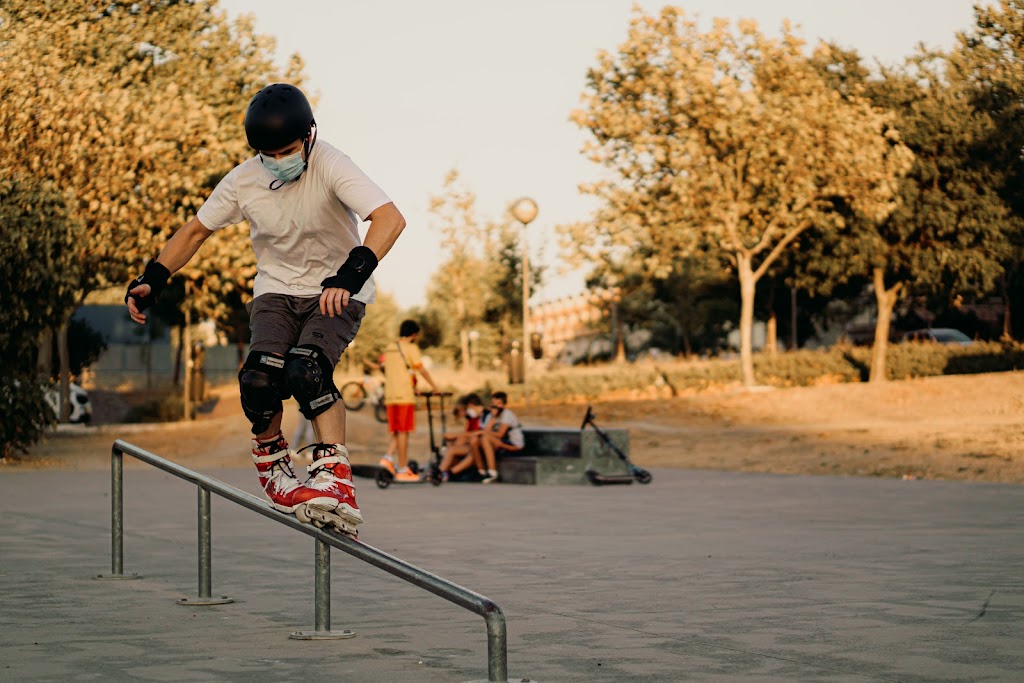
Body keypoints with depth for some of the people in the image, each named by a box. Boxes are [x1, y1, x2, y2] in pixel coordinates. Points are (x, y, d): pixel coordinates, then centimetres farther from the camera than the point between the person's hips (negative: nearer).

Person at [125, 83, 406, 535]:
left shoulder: (330, 167, -20)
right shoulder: (243, 181, -7)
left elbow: (390, 218, -33)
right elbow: (196, 231, 7)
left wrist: (351, 275, -47)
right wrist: (152, 279, -5)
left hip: (336, 293, -3)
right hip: (277, 290, 3)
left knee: (305, 370, -31)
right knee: (260, 377, -23)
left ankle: (335, 479, -31)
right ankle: (271, 464, 4)